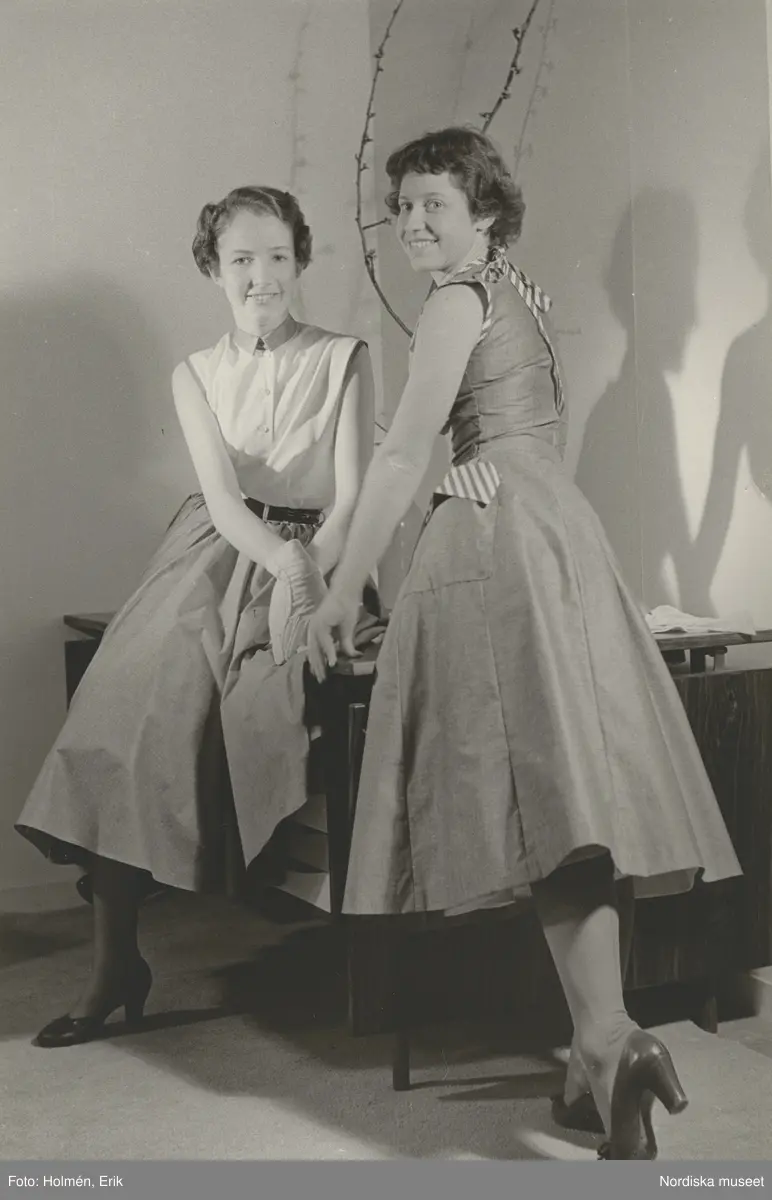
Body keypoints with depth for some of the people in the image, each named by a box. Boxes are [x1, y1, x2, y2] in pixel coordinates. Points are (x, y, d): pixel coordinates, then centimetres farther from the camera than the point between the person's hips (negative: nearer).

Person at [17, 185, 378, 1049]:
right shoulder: (196, 376, 11)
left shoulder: (342, 359, 4)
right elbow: (223, 497, -3)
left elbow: (350, 496, -2)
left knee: (253, 707, -31)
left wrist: (309, 585, -20)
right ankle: (114, 959, -13)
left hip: (315, 560, -1)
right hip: (215, 556, 2)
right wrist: (288, 565, -22)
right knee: (130, 711, -18)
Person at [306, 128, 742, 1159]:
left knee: (543, 784, -15)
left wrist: (342, 592, -11)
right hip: (559, 527, 8)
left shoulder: (458, 301, -5)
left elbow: (403, 455, -11)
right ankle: (605, 1039, 6)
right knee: (565, 781, 4)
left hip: (495, 541, -8)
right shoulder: (522, 293, 22)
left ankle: (606, 1036, -24)